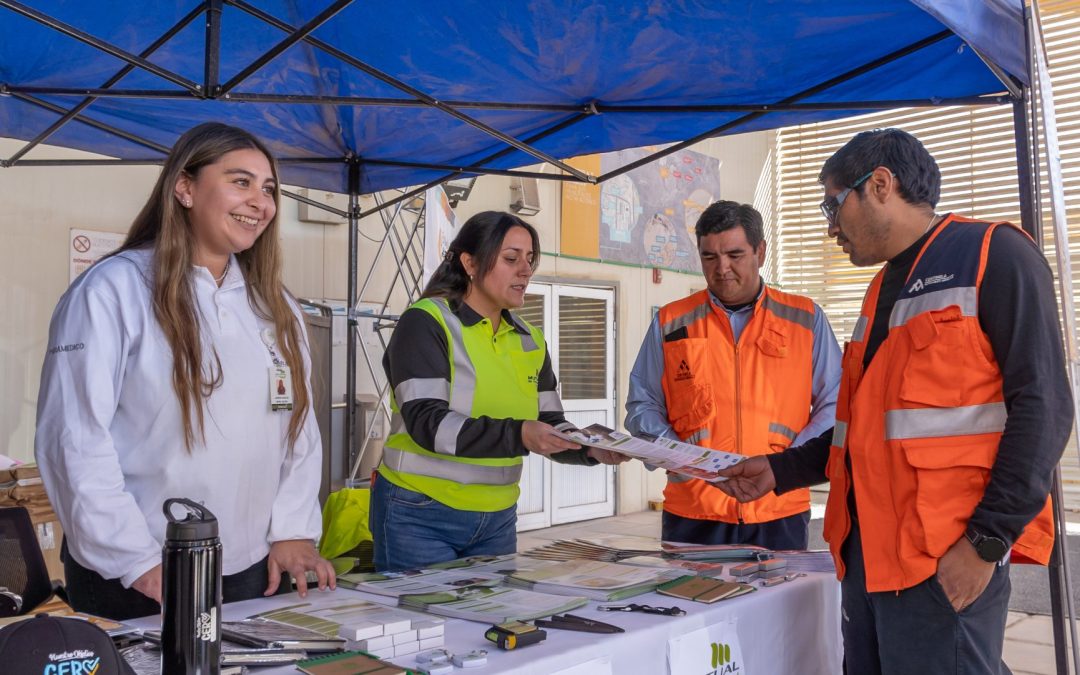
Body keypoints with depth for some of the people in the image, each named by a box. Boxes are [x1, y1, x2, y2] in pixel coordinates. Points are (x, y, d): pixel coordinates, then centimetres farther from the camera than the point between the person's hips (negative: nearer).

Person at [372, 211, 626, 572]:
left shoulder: (530, 341, 10)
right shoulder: (425, 322, -10)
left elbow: (551, 427, 9)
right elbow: (426, 421, -21)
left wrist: (589, 449, -13)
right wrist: (517, 436, -33)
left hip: (498, 521, 6)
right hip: (420, 516, -6)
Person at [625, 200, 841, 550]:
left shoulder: (806, 319, 7)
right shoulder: (670, 323, 7)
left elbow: (834, 403, 5)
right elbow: (643, 406, 8)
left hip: (780, 512, 0)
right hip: (692, 512, 0)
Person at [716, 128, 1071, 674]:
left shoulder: (993, 255, -5)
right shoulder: (882, 291, 20)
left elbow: (1042, 407, -13)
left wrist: (987, 541, -17)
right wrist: (779, 471, 16)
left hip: (947, 558, -8)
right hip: (864, 548, 8)